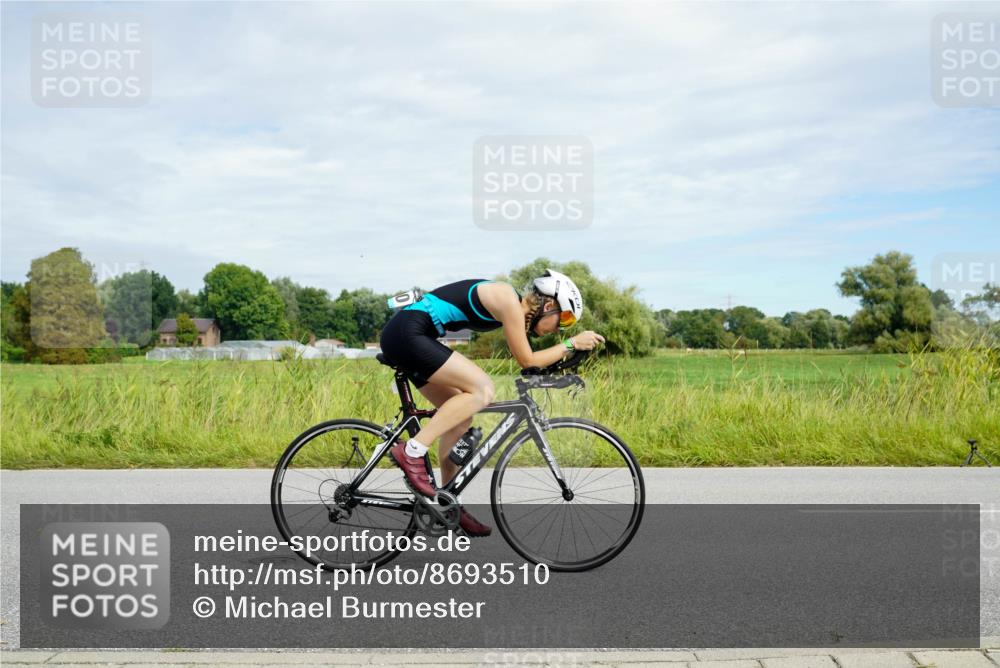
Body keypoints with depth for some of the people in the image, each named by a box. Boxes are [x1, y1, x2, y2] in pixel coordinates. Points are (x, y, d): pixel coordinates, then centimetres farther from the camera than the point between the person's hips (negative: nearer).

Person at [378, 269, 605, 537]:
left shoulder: (513, 305, 15)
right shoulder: (508, 300, -13)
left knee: (461, 416, 10)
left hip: (402, 336, 10)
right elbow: (527, 360, -7)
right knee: (481, 389, -16)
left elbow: (526, 358, 25)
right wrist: (572, 343, 0)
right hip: (407, 333, -10)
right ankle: (411, 451, -15)